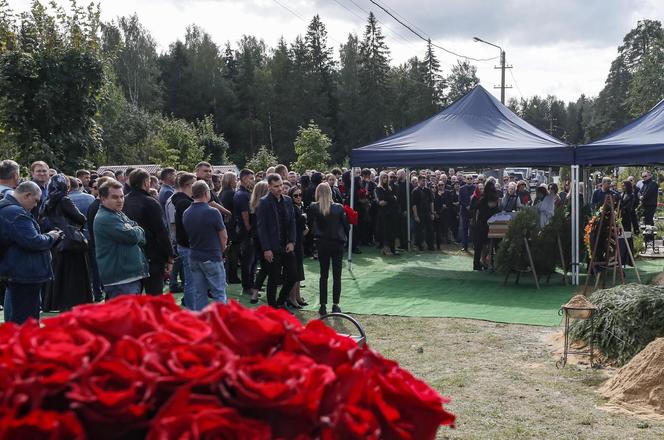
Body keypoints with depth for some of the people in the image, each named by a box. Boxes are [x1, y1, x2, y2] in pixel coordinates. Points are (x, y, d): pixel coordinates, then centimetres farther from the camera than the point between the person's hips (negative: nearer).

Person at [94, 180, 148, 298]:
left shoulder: (119, 214, 19)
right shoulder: (105, 219, -14)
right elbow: (131, 236, -21)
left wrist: (134, 231, -5)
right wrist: (138, 231, 2)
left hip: (133, 275, 10)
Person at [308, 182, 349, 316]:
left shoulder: (313, 207, -8)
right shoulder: (339, 208, -7)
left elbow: (309, 221, -2)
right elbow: (346, 225, -1)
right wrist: (345, 237, 13)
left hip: (322, 243, 0)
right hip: (338, 243, 0)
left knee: (323, 275, 9)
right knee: (337, 275, 7)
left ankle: (323, 306, 7)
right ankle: (335, 305, 7)